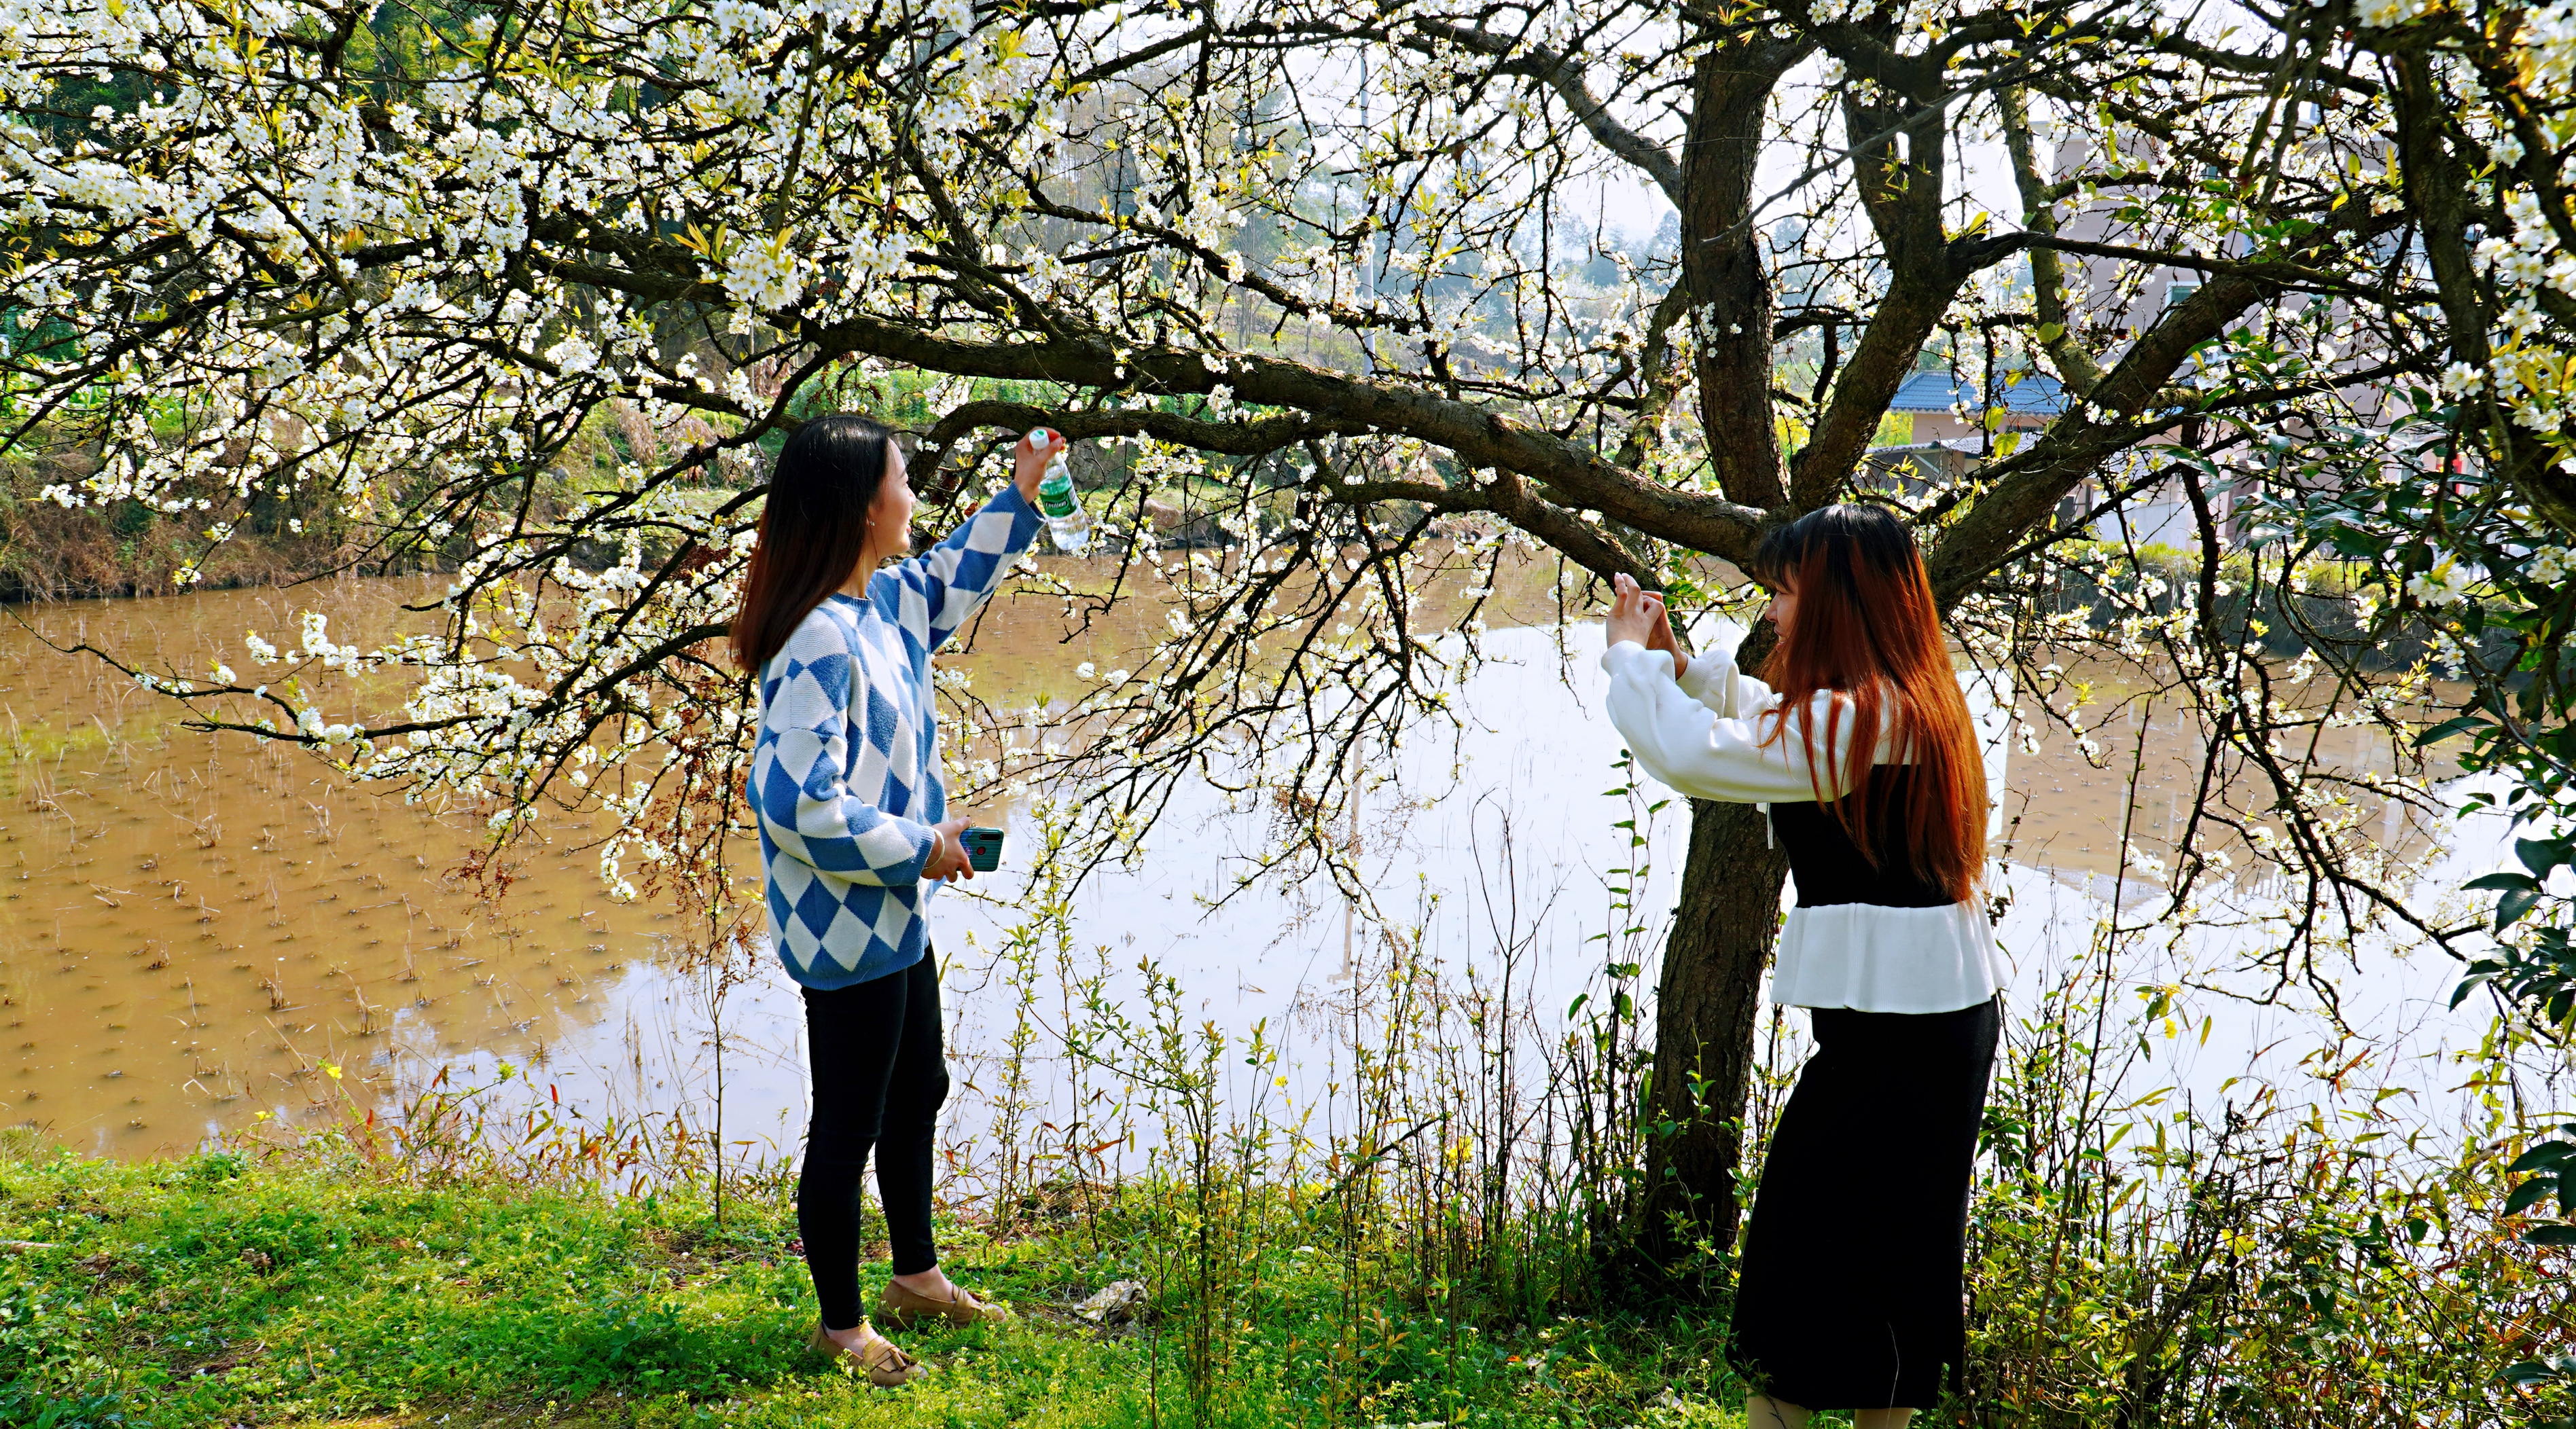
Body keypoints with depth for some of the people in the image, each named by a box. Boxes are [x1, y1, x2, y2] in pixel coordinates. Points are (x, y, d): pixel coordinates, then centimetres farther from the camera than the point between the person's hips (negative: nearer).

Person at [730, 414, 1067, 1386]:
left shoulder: (887, 598, 3)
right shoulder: (821, 643, -27)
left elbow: (955, 577, 26)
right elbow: (797, 802, -31)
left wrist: (1021, 499, 21)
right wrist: (918, 846, -21)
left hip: (896, 917, 10)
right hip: (846, 931, -10)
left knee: (918, 1093, 24)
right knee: (849, 1126, 7)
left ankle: (917, 1277, 43)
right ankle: (841, 1323, 26)